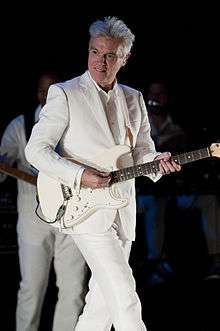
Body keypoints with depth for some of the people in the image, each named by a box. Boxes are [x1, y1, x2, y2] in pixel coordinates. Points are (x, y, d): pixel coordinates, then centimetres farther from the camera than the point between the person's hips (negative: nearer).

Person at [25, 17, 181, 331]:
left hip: (122, 211, 6)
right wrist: (80, 176, -20)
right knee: (125, 298, -13)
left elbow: (143, 150, 16)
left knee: (103, 299, 12)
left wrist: (157, 162, -7)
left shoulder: (134, 99, 11)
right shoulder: (64, 94, -7)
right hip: (84, 210, -6)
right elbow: (36, 149, -9)